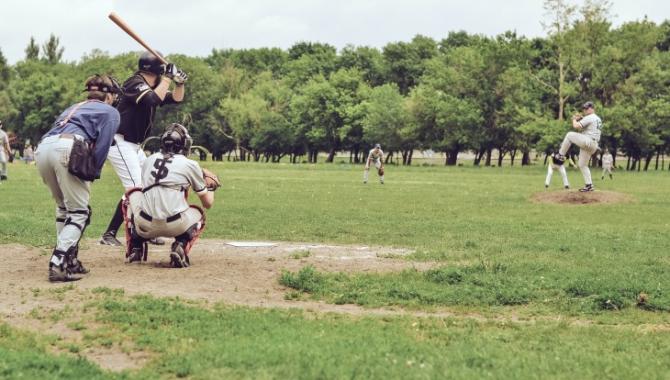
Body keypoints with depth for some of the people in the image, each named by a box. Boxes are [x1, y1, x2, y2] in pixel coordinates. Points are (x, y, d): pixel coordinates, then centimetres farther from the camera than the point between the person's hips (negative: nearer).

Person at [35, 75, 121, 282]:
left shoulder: (73, 107, 38)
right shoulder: (110, 112, 20)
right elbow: (102, 145, 3)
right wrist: (93, 173, 6)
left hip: (42, 148, 6)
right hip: (68, 148, -6)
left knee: (64, 207, 22)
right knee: (79, 211, -1)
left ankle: (69, 261, 18)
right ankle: (58, 264, -16)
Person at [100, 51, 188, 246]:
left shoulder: (152, 87, 12)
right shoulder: (135, 83, -15)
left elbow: (176, 99, 16)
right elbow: (153, 100, -32)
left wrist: (179, 83, -3)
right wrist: (167, 78, -23)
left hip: (134, 146, 10)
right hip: (119, 143, -10)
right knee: (135, 188, -18)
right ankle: (109, 235, -18)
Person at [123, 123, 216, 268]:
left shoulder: (148, 160, 17)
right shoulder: (190, 164, 8)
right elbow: (208, 203, 15)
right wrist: (211, 185, 36)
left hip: (145, 226, 2)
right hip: (175, 226, -2)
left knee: (133, 195, 32)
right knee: (198, 213, 31)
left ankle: (135, 249, 21)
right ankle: (181, 247, 1)